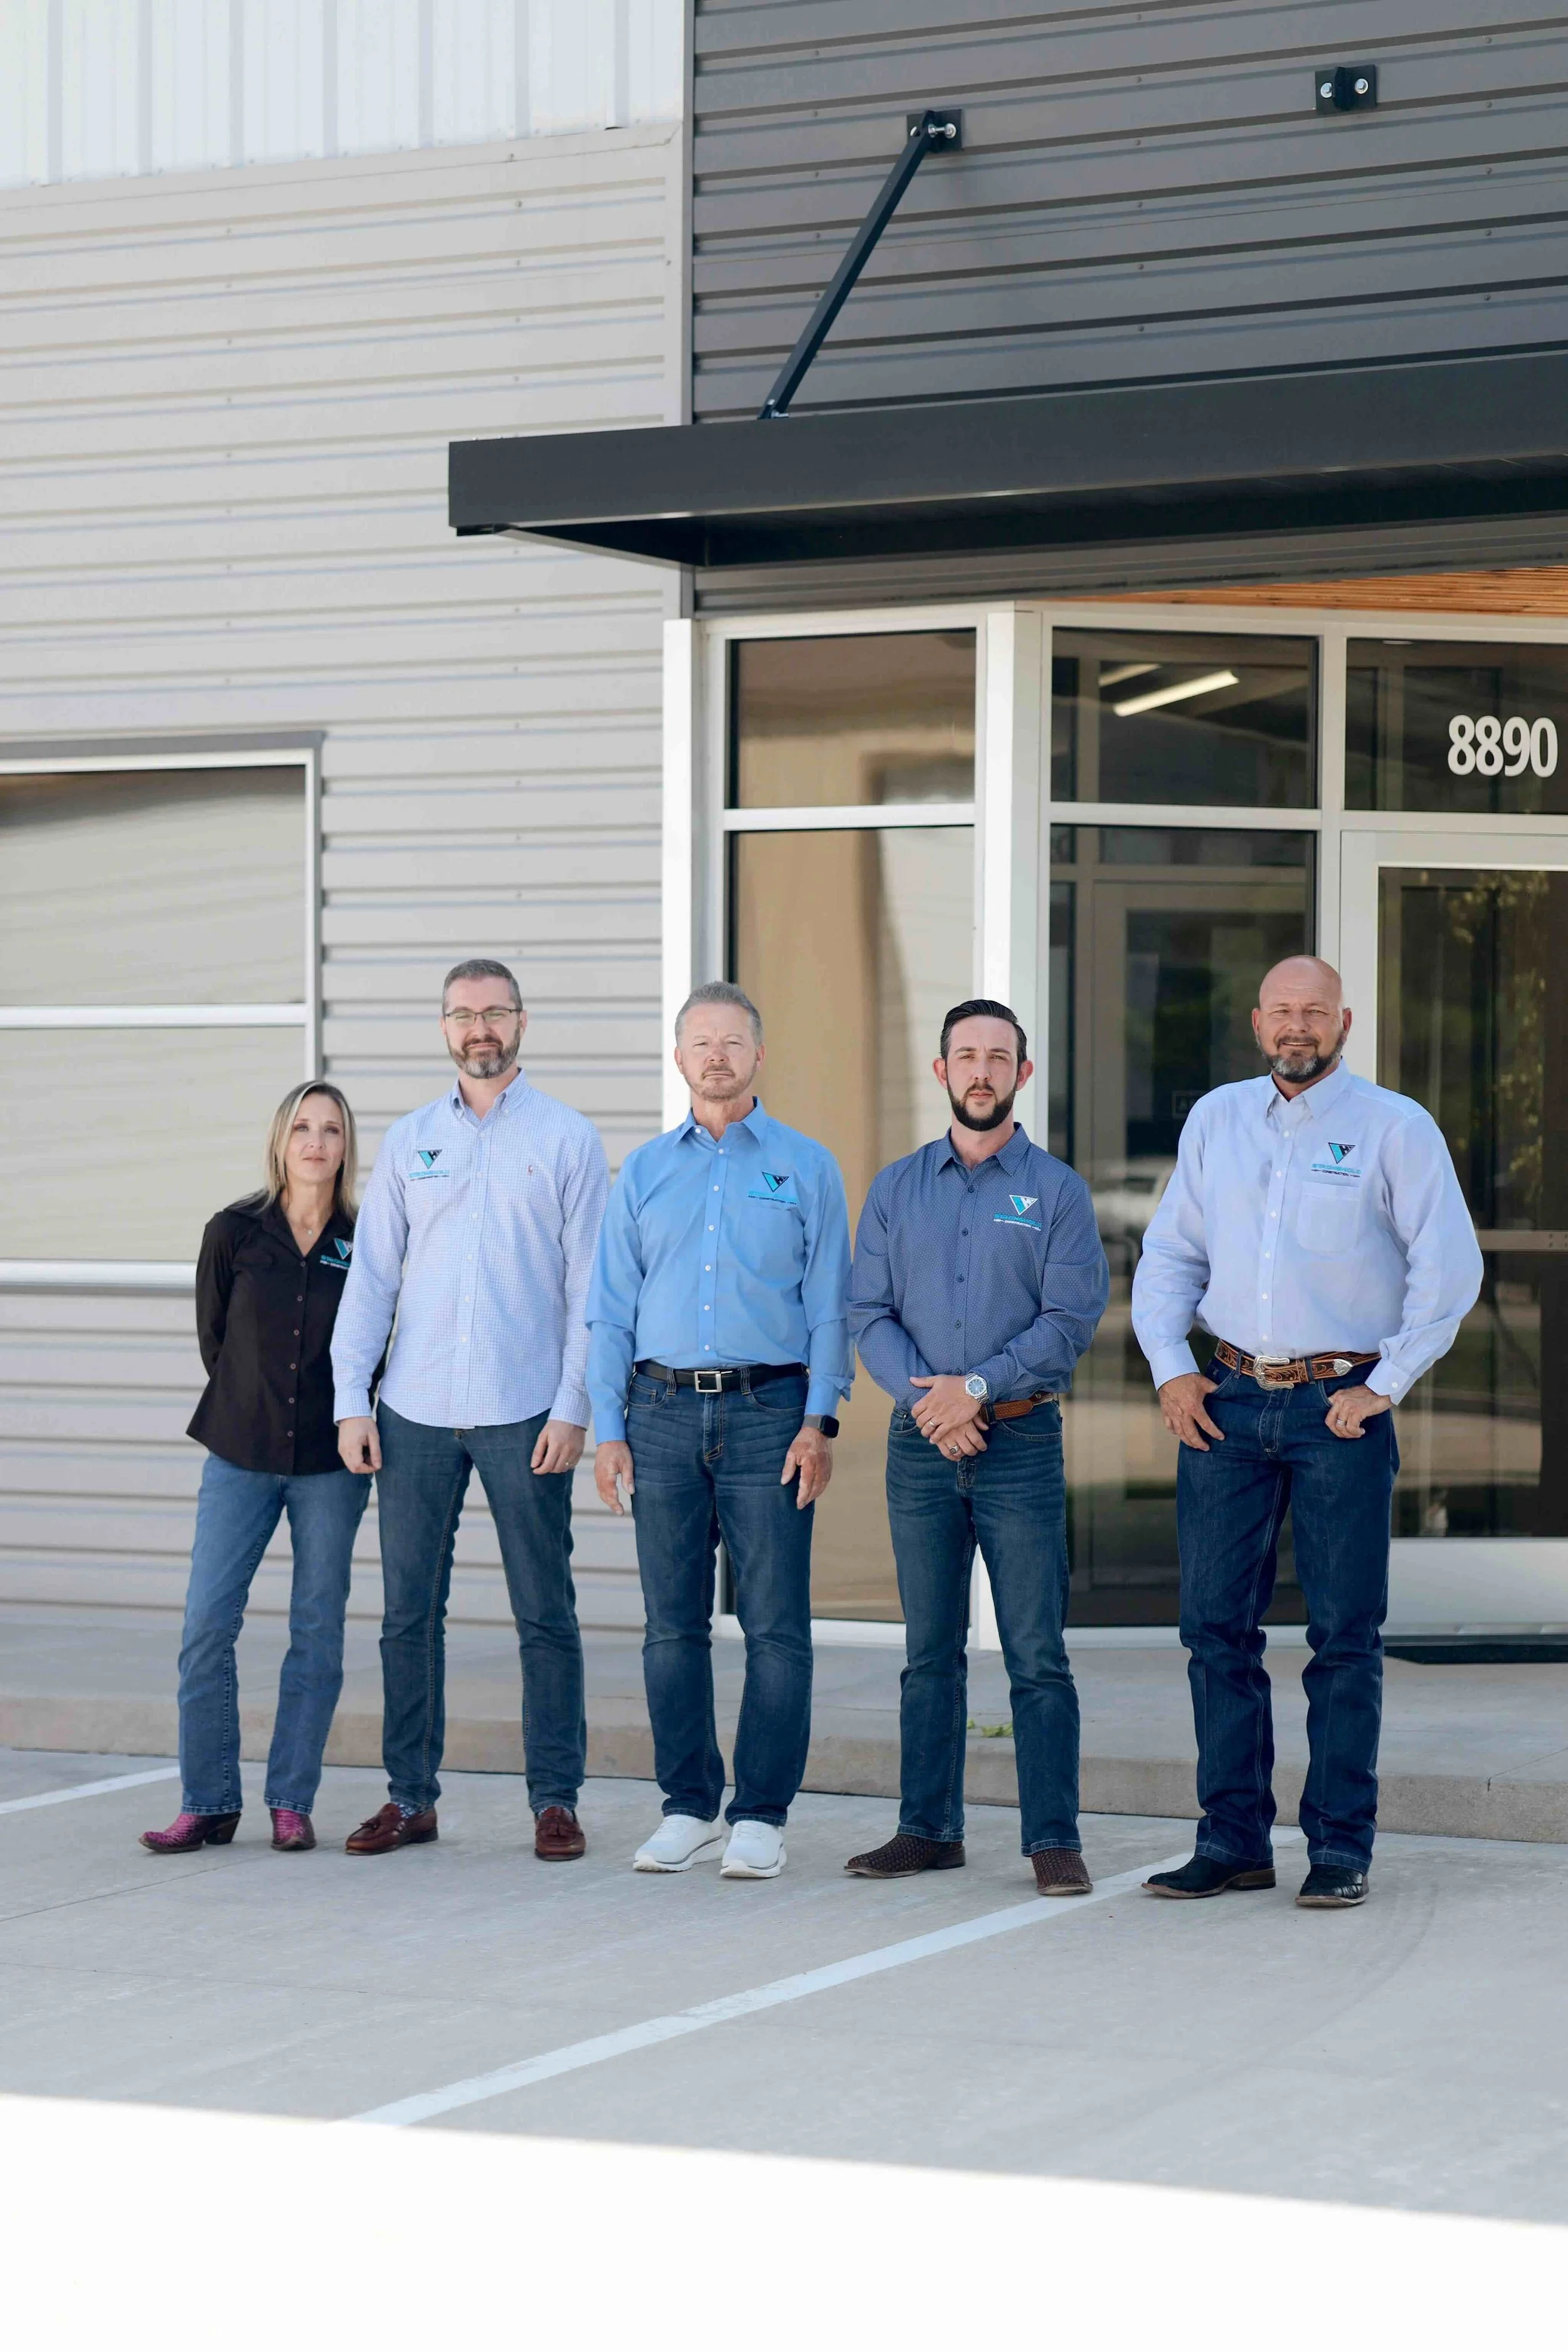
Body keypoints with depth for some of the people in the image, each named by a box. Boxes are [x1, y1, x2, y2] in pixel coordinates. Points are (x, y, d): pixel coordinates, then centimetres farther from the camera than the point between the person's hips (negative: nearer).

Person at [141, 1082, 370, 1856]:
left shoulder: (366, 1241, -1)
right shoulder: (233, 1233, -1)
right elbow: (213, 1336, 11)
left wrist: (346, 1422, 10)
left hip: (329, 1462, 0)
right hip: (241, 1456, 0)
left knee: (317, 1630, 2)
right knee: (207, 1623, -6)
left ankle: (291, 1803, 9)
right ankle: (209, 1804, 1)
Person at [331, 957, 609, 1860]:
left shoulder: (568, 1138, 3)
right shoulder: (409, 1141, 11)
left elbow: (590, 1286, 0)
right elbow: (372, 1276, 10)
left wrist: (574, 1407, -8)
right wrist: (352, 1399, 1)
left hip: (525, 1414, -3)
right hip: (415, 1413, 3)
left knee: (545, 1615, 0)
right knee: (408, 1611, 5)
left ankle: (557, 1800, 7)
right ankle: (412, 1796, 13)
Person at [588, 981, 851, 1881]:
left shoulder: (806, 1167, 7)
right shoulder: (646, 1172, 14)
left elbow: (829, 1307, 3)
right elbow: (612, 1310, 13)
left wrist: (819, 1420, -7)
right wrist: (609, 1429, 5)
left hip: (767, 1413, -2)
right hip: (664, 1415, 3)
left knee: (776, 1627, -4)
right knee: (674, 1624, 4)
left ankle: (761, 1816, 2)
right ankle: (688, 1806, 13)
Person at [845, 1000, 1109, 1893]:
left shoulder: (1057, 1190, 3)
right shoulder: (897, 1188, 11)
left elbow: (1073, 1317, -6)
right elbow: (870, 1311, 5)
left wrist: (976, 1387, -14)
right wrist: (922, 1393, -11)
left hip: (1021, 1440, -3)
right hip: (921, 1446, 3)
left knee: (1037, 1652, -4)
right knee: (930, 1650, 8)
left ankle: (1054, 1838, -2)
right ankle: (930, 1828, 14)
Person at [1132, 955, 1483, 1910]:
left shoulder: (1395, 1127, -1)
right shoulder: (1216, 1119, 12)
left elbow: (1450, 1267, -4)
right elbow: (1170, 1254, 17)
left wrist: (1385, 1385, -8)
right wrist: (1171, 1368, 5)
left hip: (1341, 1408, -4)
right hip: (1230, 1401, 4)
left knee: (1346, 1635, -2)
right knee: (1216, 1626, 2)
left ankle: (1341, 1848, 4)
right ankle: (1234, 1839, 10)